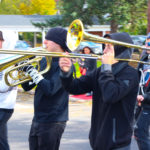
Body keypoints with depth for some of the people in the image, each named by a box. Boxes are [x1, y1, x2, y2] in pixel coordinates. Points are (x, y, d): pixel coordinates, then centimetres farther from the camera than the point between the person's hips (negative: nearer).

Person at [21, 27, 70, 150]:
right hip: (37, 119, 8)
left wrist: (30, 70, -23)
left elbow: (50, 89, -26)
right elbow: (27, 87, 12)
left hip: (52, 121, -8)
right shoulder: (44, 60, 10)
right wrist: (22, 68, -5)